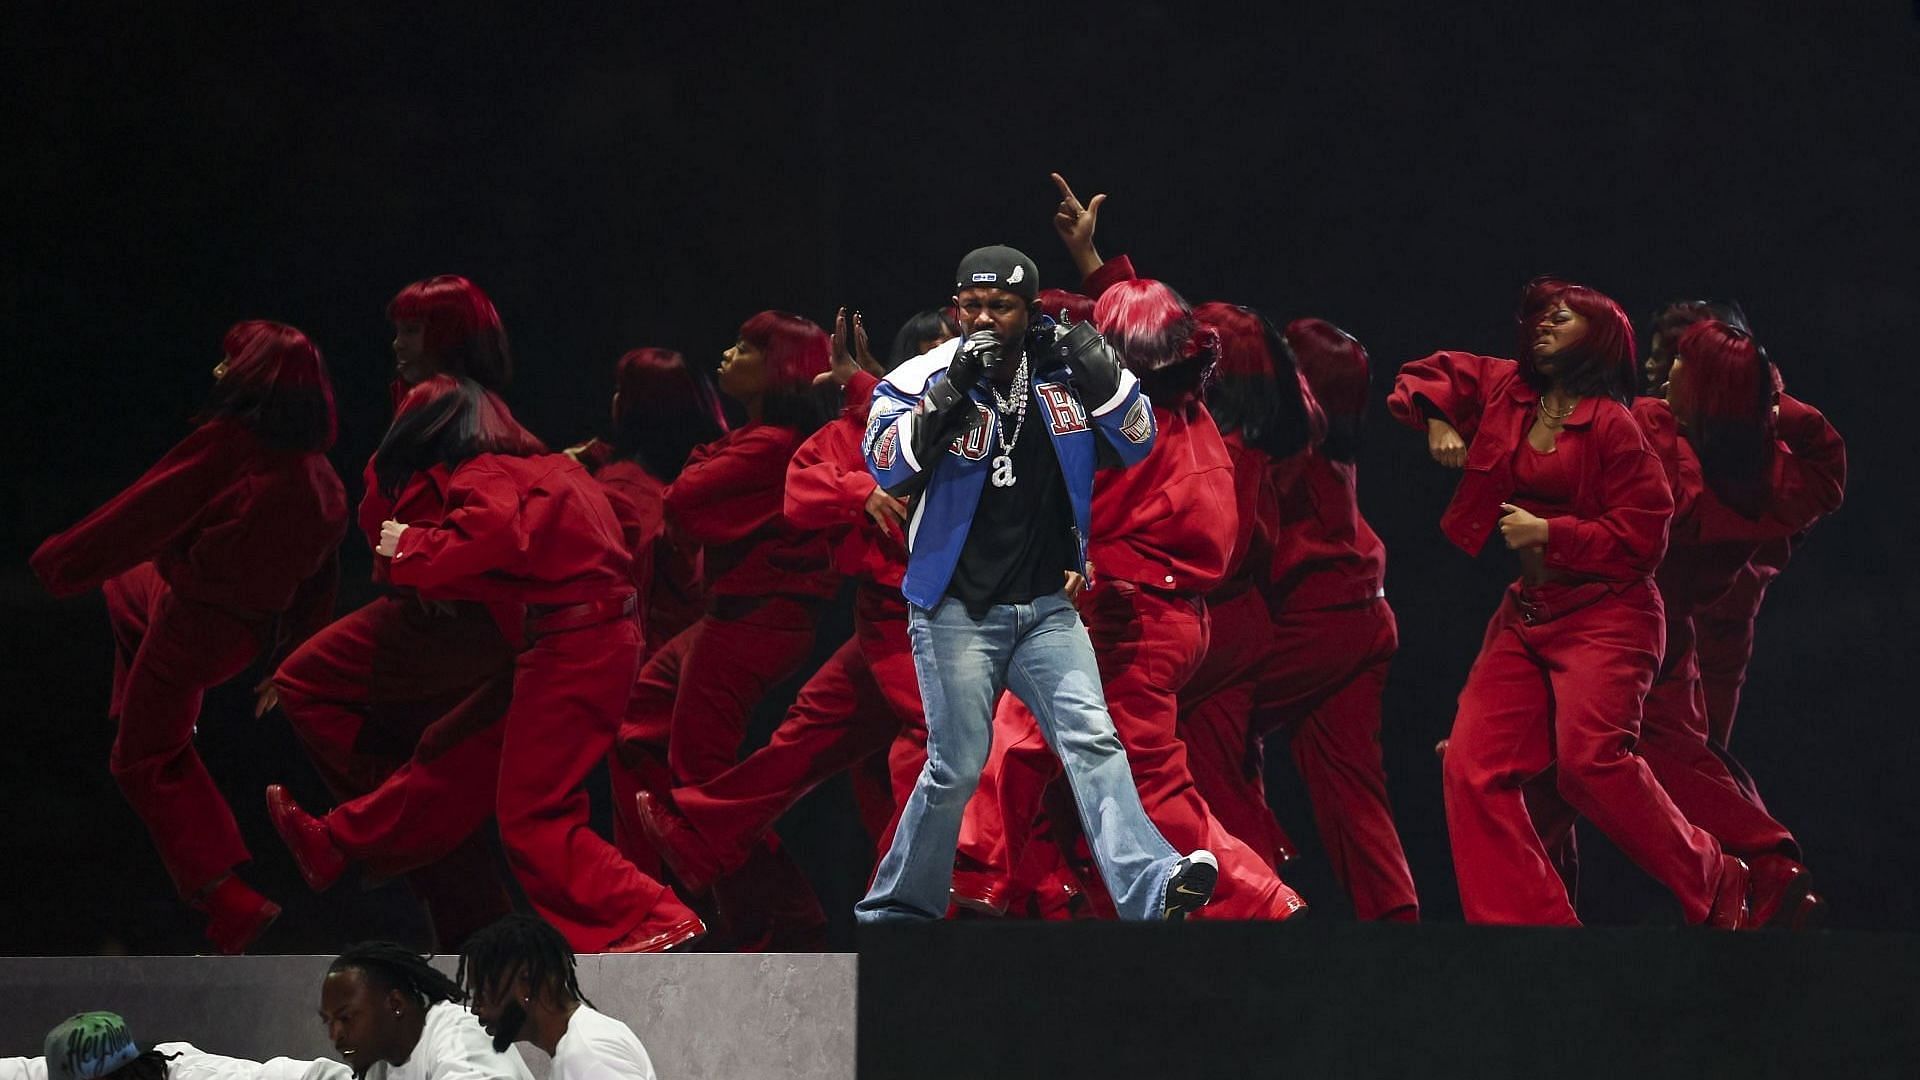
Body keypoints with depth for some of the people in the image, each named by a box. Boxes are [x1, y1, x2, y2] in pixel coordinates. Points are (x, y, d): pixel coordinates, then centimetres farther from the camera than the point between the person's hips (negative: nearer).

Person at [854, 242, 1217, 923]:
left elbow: (1136, 446, 5)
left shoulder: (1063, 373, 5)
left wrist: (1102, 374, -12)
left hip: (1047, 607, 3)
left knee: (1092, 742, -12)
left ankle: (1151, 888, -27)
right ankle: (894, 912, 12)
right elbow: (887, 466, -17)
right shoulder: (923, 378, -4)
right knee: (958, 767, -4)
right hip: (957, 609, -3)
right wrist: (952, 392, -26)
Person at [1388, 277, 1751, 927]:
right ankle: (1527, 922, -5)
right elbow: (1424, 378, 26)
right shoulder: (1505, 389, 11)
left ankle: (1713, 883, -9)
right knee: (1472, 765, -6)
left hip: (1604, 616, -7)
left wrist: (1550, 533, -13)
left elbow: (1641, 536, -10)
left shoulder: (1610, 425, -7)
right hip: (1526, 619, 7)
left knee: (1589, 758, -26)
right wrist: (1437, 421, 7)